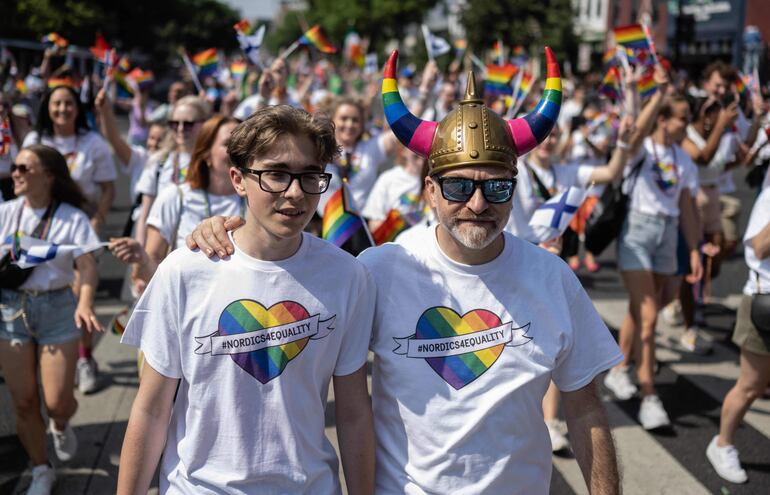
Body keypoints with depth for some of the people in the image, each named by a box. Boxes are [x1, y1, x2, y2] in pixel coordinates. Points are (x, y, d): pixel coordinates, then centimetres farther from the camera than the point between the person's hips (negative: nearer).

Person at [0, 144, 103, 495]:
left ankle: (60, 426, 35)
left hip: (57, 308, -2)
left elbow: (88, 267, -14)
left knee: (58, 402, -4)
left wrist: (85, 304, -31)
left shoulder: (72, 218, -6)